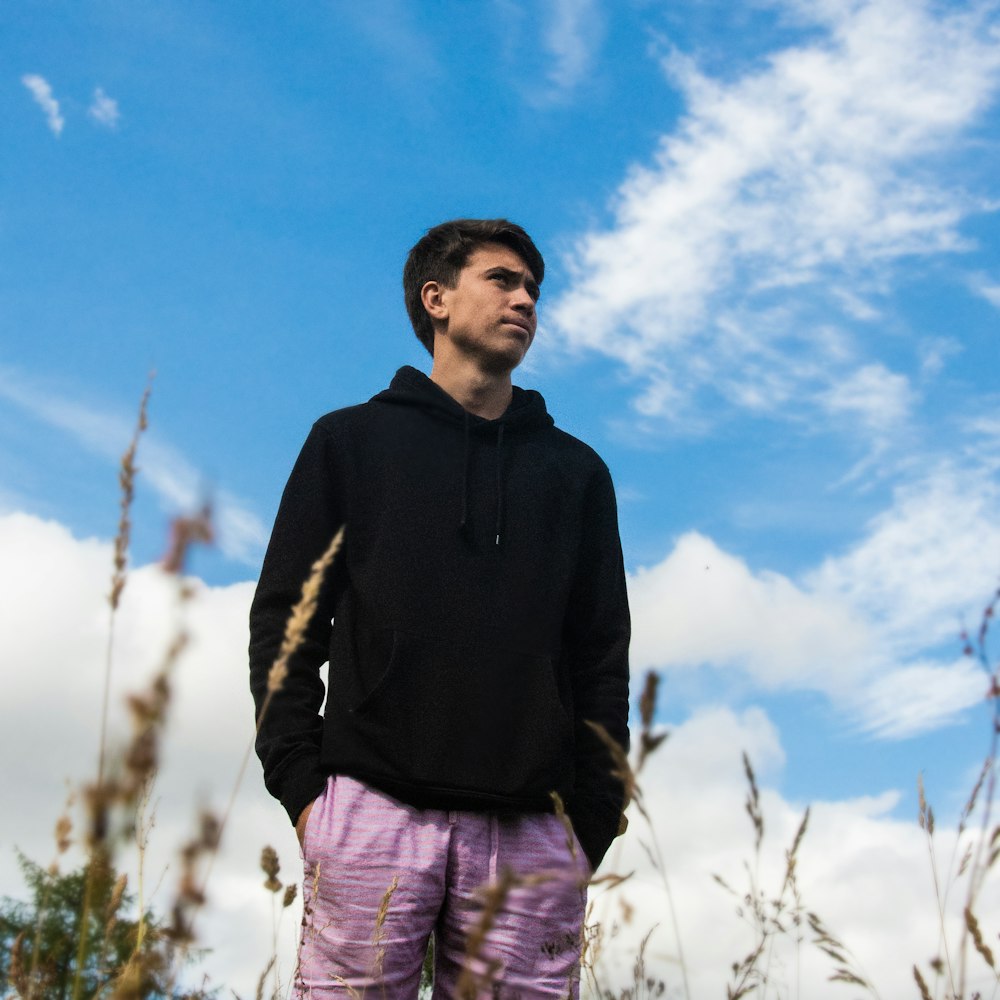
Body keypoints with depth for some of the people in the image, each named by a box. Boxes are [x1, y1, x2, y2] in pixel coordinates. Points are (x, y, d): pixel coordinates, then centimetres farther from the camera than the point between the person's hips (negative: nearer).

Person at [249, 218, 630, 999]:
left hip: (529, 831, 2)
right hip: (375, 809, -1)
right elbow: (285, 619, 8)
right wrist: (300, 780, -3)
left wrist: (594, 819, 6)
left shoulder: (576, 471, 19)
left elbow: (602, 658, 15)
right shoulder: (353, 440, 14)